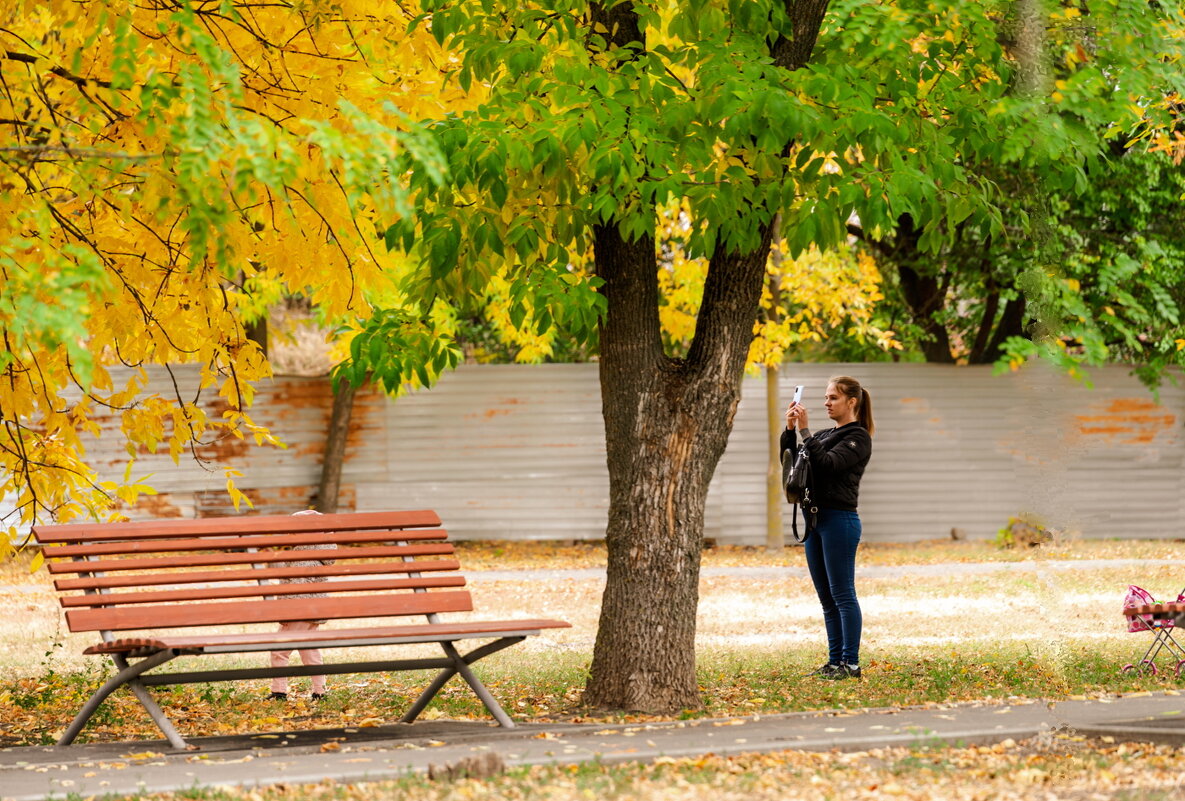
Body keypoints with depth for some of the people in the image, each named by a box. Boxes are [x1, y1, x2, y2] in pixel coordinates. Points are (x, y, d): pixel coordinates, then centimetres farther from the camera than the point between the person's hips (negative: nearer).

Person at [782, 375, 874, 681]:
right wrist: (790, 429, 0)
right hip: (816, 519, 9)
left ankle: (851, 664, -6)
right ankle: (835, 661, 14)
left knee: (842, 595, -8)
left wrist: (804, 430, -19)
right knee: (827, 598, 10)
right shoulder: (825, 435, 19)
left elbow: (827, 464, -20)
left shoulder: (858, 438, -6)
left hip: (839, 520, -9)